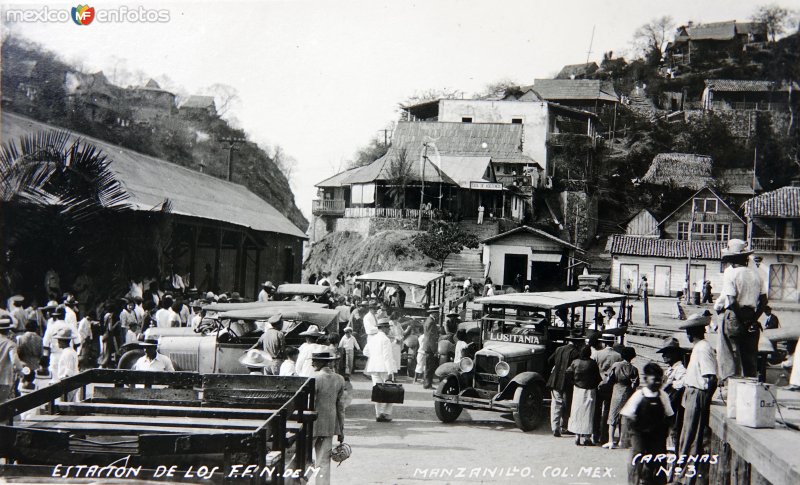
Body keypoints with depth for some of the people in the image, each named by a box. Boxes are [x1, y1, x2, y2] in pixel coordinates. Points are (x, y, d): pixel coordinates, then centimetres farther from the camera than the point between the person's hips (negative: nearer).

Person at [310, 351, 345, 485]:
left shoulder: (315, 378, -16)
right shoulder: (339, 379, 3)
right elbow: (341, 406, 7)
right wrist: (341, 430, 14)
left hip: (313, 425, -6)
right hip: (330, 426, 6)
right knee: (324, 462, 9)